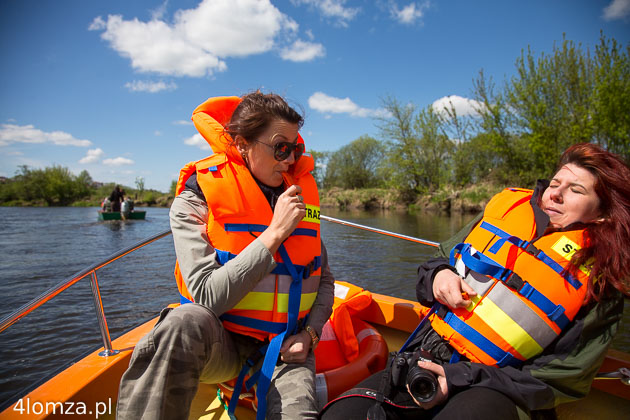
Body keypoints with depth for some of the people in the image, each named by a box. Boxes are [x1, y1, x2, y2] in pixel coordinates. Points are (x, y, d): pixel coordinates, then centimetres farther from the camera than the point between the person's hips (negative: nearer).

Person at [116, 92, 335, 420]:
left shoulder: (301, 194, 3)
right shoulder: (195, 199, -9)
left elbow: (324, 279, 11)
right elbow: (208, 297, -22)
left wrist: (309, 333, -6)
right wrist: (275, 233, -21)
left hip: (284, 345, 2)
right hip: (223, 341, -1)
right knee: (185, 321, -35)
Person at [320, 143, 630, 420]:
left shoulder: (599, 282, -3)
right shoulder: (508, 206, 7)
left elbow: (562, 378, -6)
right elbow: (442, 258, 19)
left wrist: (460, 378, -16)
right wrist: (438, 275, -7)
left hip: (497, 388, -2)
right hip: (424, 361, 3)